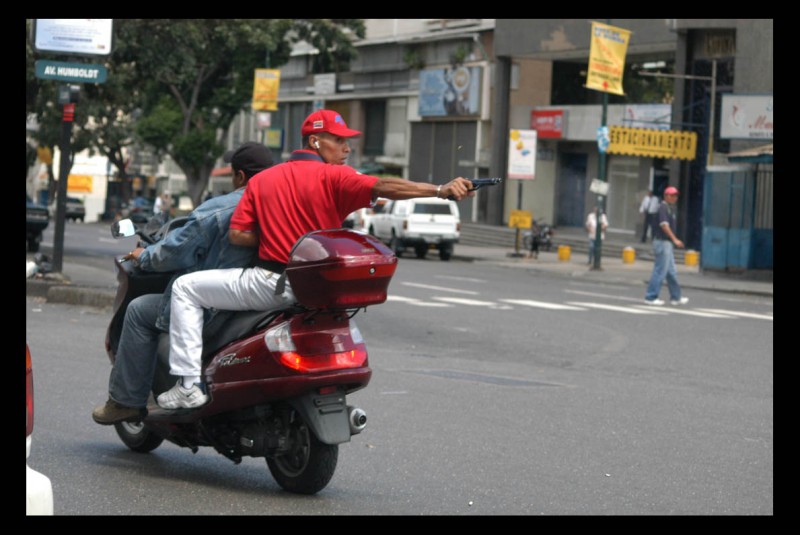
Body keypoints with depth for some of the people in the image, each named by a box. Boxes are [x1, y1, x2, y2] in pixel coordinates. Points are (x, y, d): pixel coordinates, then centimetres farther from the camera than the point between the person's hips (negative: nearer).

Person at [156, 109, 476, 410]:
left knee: (186, 288, 14)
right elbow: (383, 188, -20)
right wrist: (441, 190, -28)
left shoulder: (261, 180, 6)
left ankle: (189, 384, 0)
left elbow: (237, 234, 0)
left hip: (270, 284, -1)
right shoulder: (333, 177, -4)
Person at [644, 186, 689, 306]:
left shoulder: (670, 208, 15)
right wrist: (675, 239, -25)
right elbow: (664, 225, -22)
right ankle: (651, 297, -2)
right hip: (662, 242, -10)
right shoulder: (663, 208, -14)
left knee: (671, 272, 14)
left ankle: (676, 297, 21)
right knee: (660, 271, -7)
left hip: (667, 243, 10)